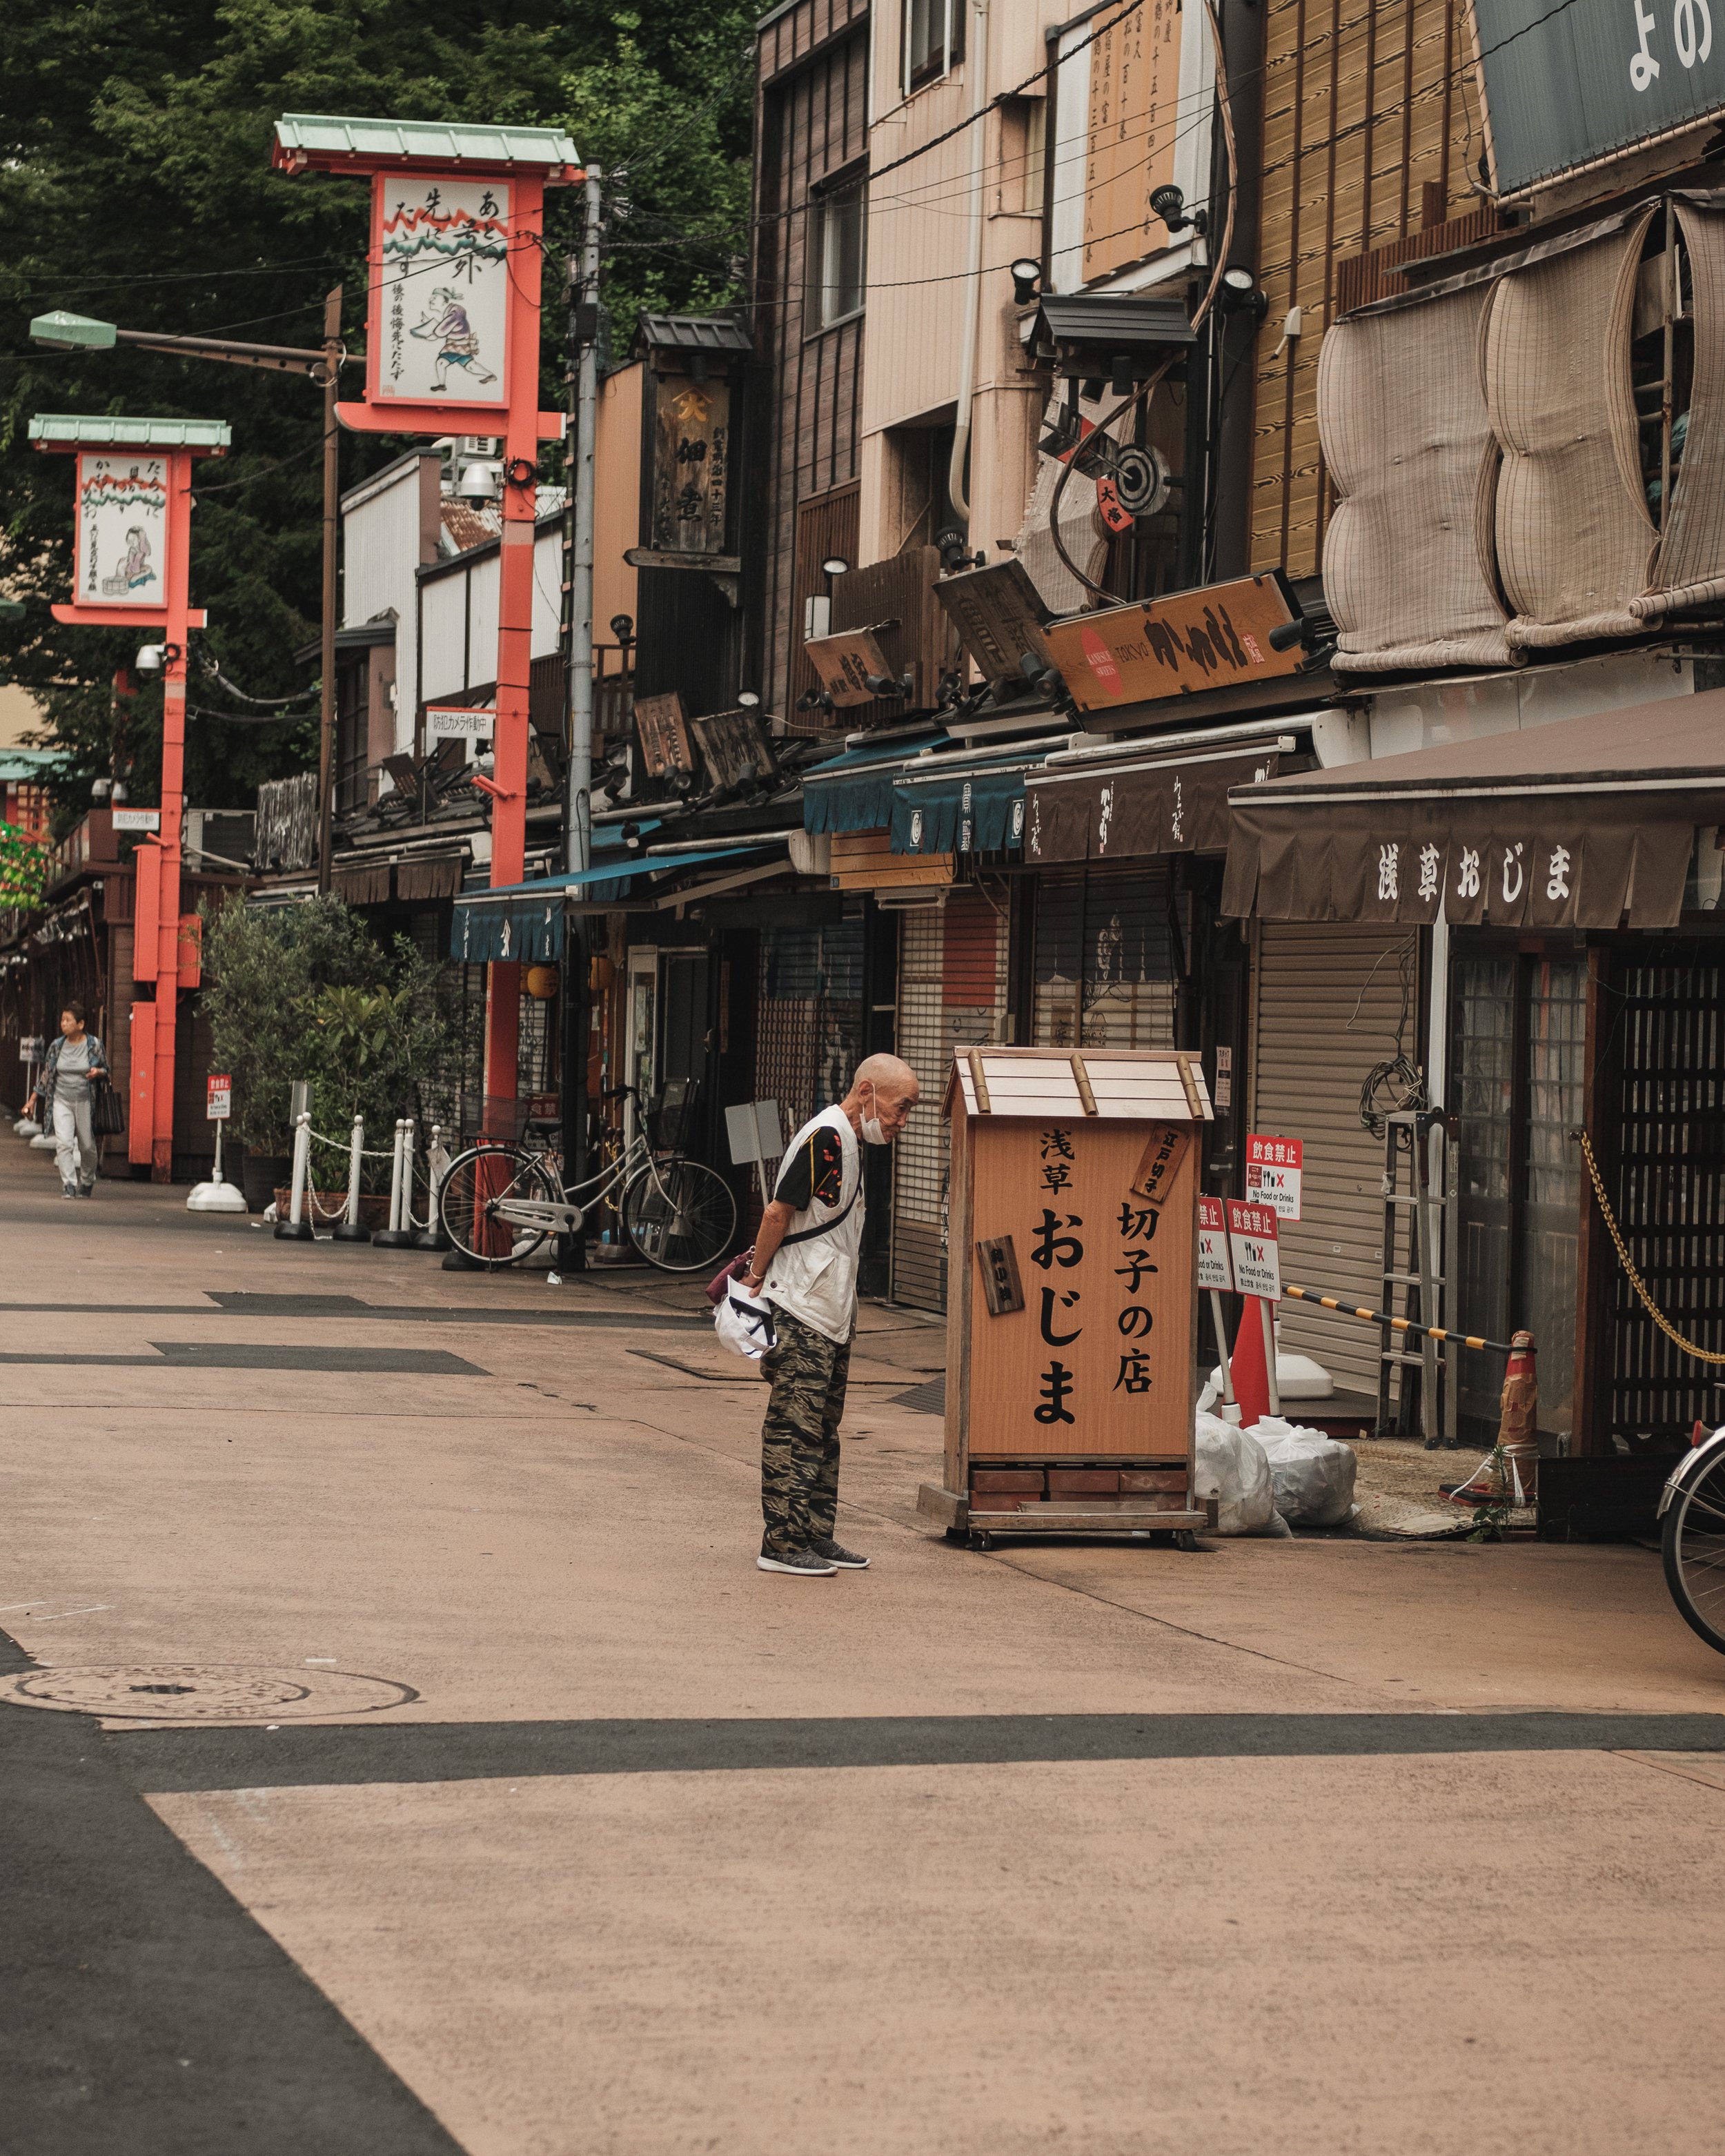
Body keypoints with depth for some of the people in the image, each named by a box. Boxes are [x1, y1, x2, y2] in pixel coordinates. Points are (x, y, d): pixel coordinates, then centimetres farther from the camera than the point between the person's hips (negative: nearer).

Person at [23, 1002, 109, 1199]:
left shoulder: (94, 1045, -5)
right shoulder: (57, 1046, 2)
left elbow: (106, 1070, 5)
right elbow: (46, 1075, 10)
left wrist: (98, 1072, -19)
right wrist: (32, 1100, 10)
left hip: (85, 1102, -1)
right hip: (61, 1101, 1)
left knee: (87, 1146, 7)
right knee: (63, 1143, -14)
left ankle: (87, 1182, 31)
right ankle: (69, 1186, -13)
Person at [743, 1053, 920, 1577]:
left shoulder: (848, 1142, 15)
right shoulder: (824, 1139, -17)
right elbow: (778, 1213, -18)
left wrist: (759, 1273, 14)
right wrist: (756, 1279, -12)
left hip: (832, 1314, 10)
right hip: (801, 1316, -10)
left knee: (823, 1430, 13)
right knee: (794, 1429, -7)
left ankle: (816, 1535, 19)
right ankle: (782, 1543, -4)